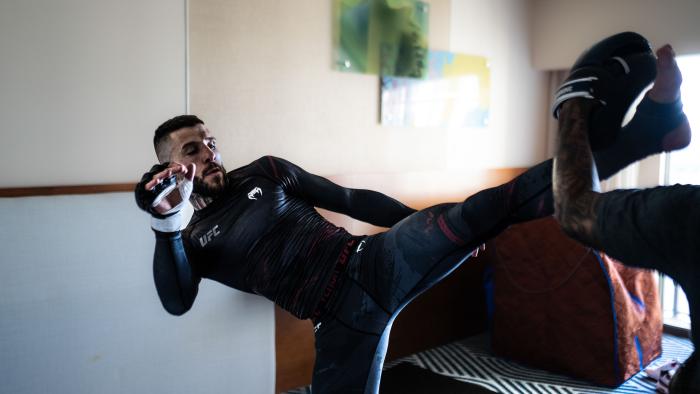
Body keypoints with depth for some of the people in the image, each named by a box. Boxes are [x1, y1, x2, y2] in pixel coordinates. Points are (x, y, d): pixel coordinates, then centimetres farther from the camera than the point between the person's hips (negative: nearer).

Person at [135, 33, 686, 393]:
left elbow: (347, 199, 16)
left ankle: (650, 126, -21)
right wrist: (165, 222, -22)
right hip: (341, 320, 1)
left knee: (484, 210, -19)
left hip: (376, 263, -1)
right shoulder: (192, 242, 12)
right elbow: (178, 303, -8)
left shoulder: (264, 172, 14)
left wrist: (424, 224, 15)